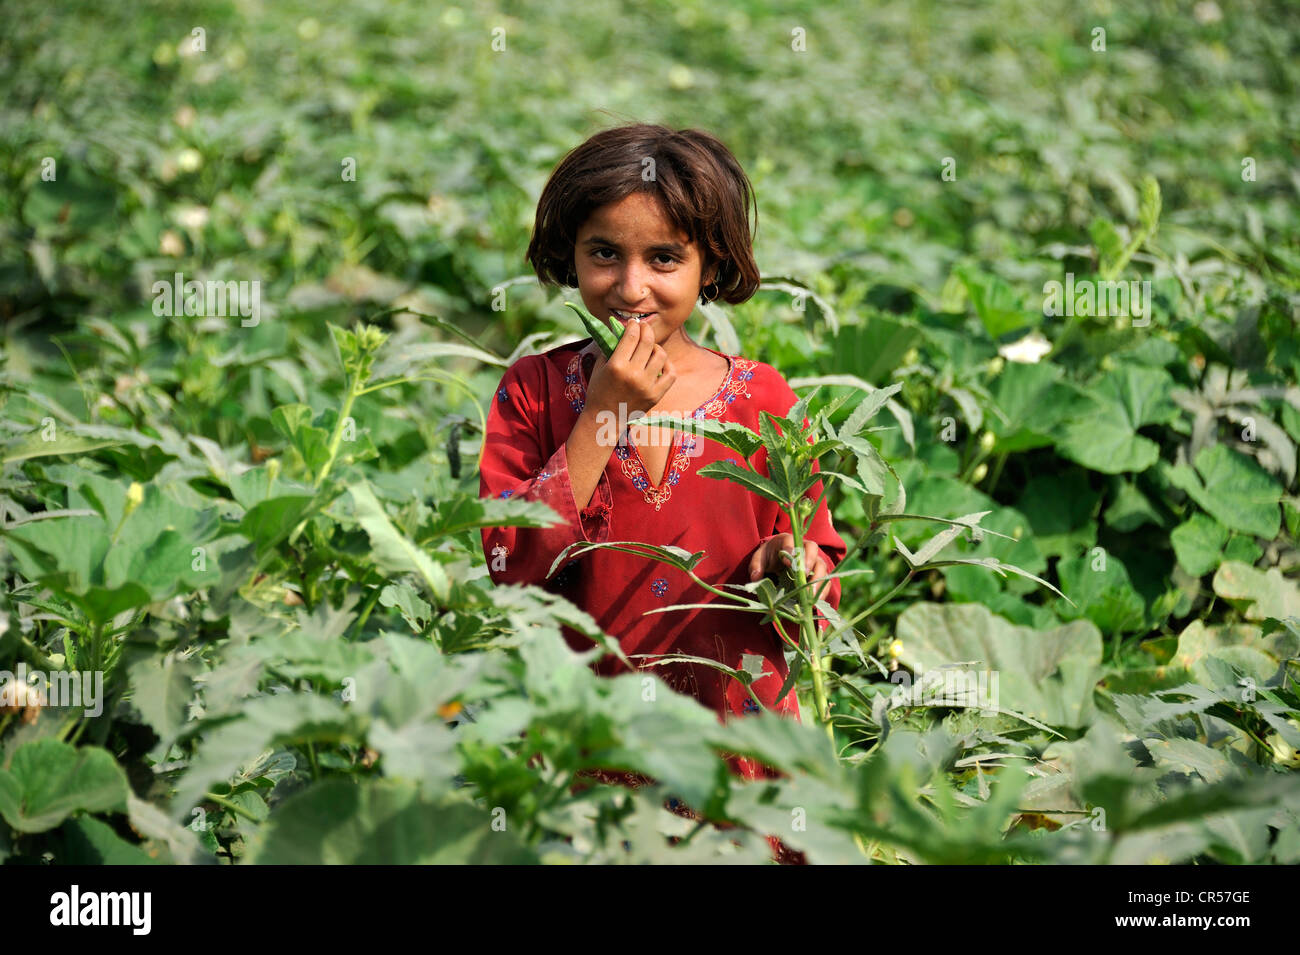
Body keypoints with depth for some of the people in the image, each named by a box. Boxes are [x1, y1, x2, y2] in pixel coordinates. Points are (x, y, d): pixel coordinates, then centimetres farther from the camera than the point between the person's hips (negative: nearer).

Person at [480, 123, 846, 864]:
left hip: (735, 742, 0)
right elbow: (509, 569, -14)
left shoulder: (764, 400, -2)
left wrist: (791, 569, -21)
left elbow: (819, 602, 2)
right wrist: (603, 416, -15)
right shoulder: (534, 389, -1)